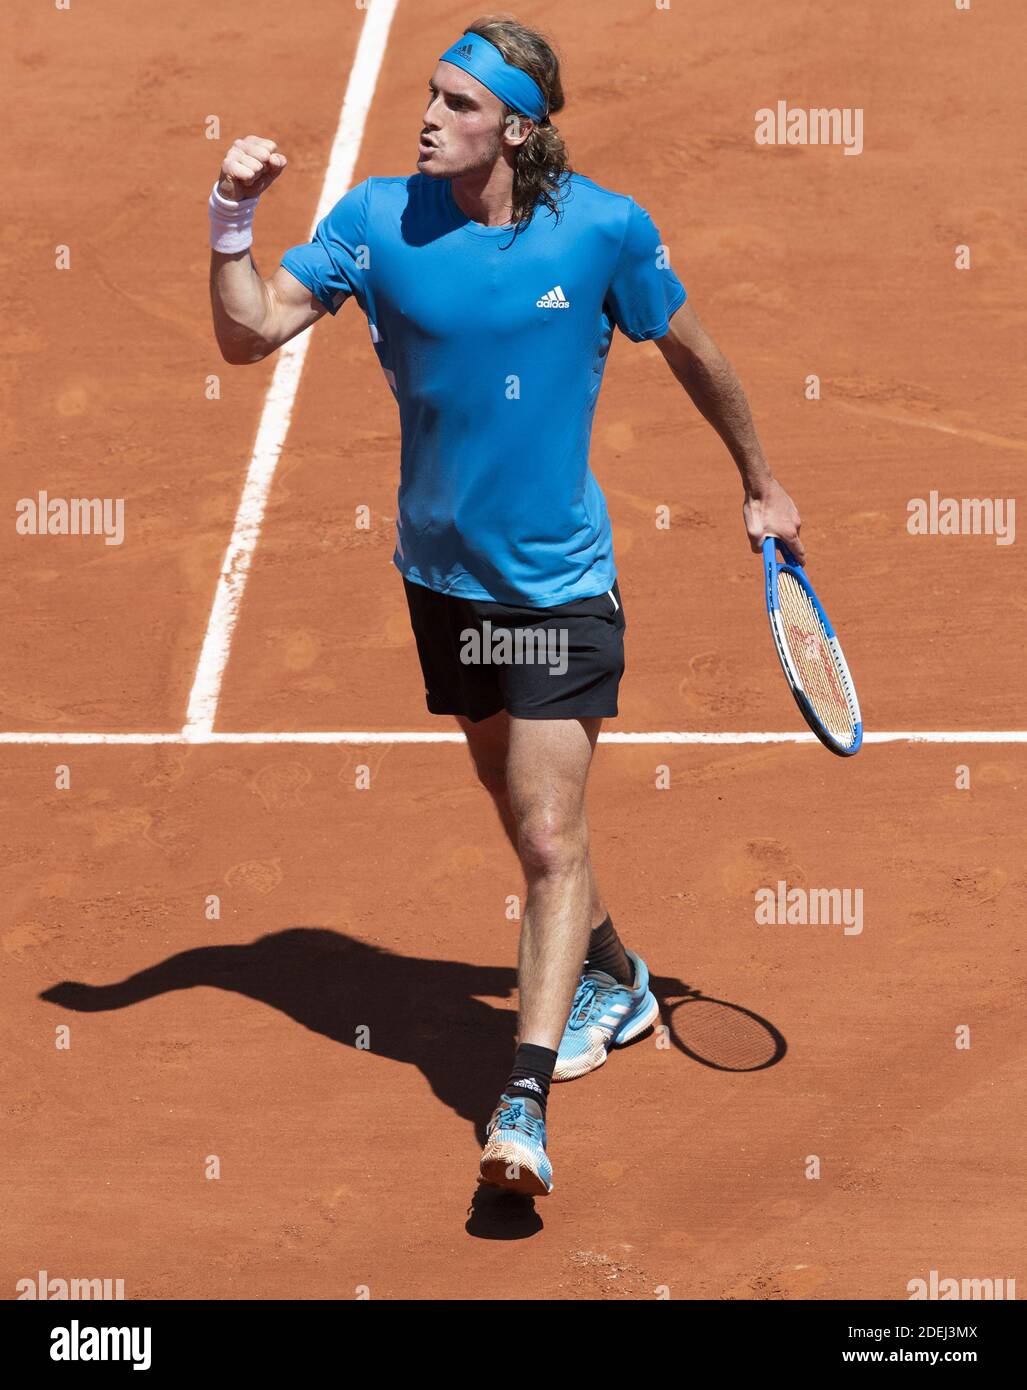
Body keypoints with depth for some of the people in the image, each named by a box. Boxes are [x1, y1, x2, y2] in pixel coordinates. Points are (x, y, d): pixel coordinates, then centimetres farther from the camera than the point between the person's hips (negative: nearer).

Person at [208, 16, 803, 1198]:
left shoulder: (603, 229, -12)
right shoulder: (376, 219, -7)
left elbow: (694, 357, 4)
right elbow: (249, 335, -11)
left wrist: (760, 484, 13)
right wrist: (232, 223, -27)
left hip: (558, 580, -3)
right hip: (441, 576, 4)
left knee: (550, 840, -11)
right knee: (526, 821, 18)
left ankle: (522, 1105, -11)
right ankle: (614, 979, 44)